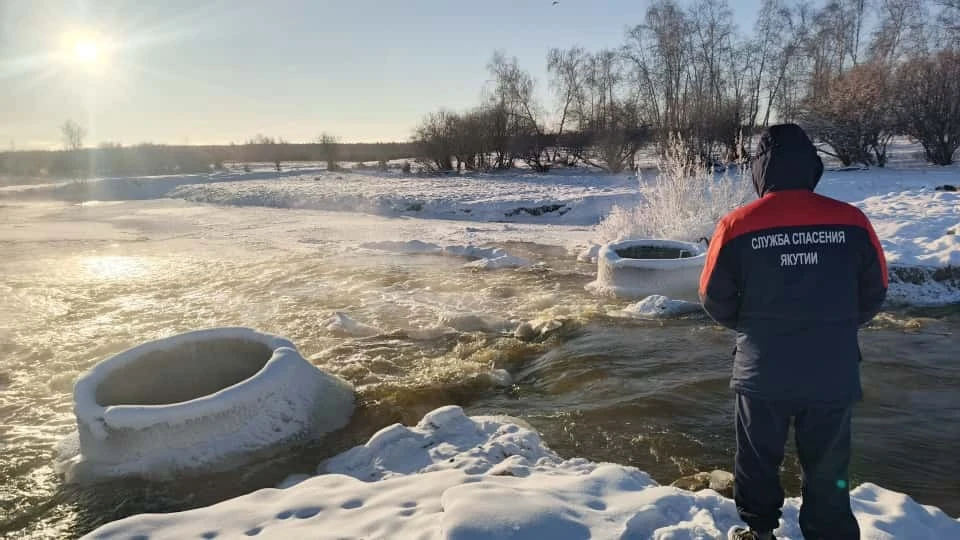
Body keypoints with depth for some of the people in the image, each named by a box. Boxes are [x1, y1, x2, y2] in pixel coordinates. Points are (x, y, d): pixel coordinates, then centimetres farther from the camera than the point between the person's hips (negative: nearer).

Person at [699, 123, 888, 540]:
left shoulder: (737, 225, -13)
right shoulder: (852, 221, -8)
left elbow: (715, 301, -4)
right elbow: (873, 295, 3)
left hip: (762, 373, -1)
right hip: (834, 375, 1)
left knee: (758, 460, 20)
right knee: (827, 469, 18)